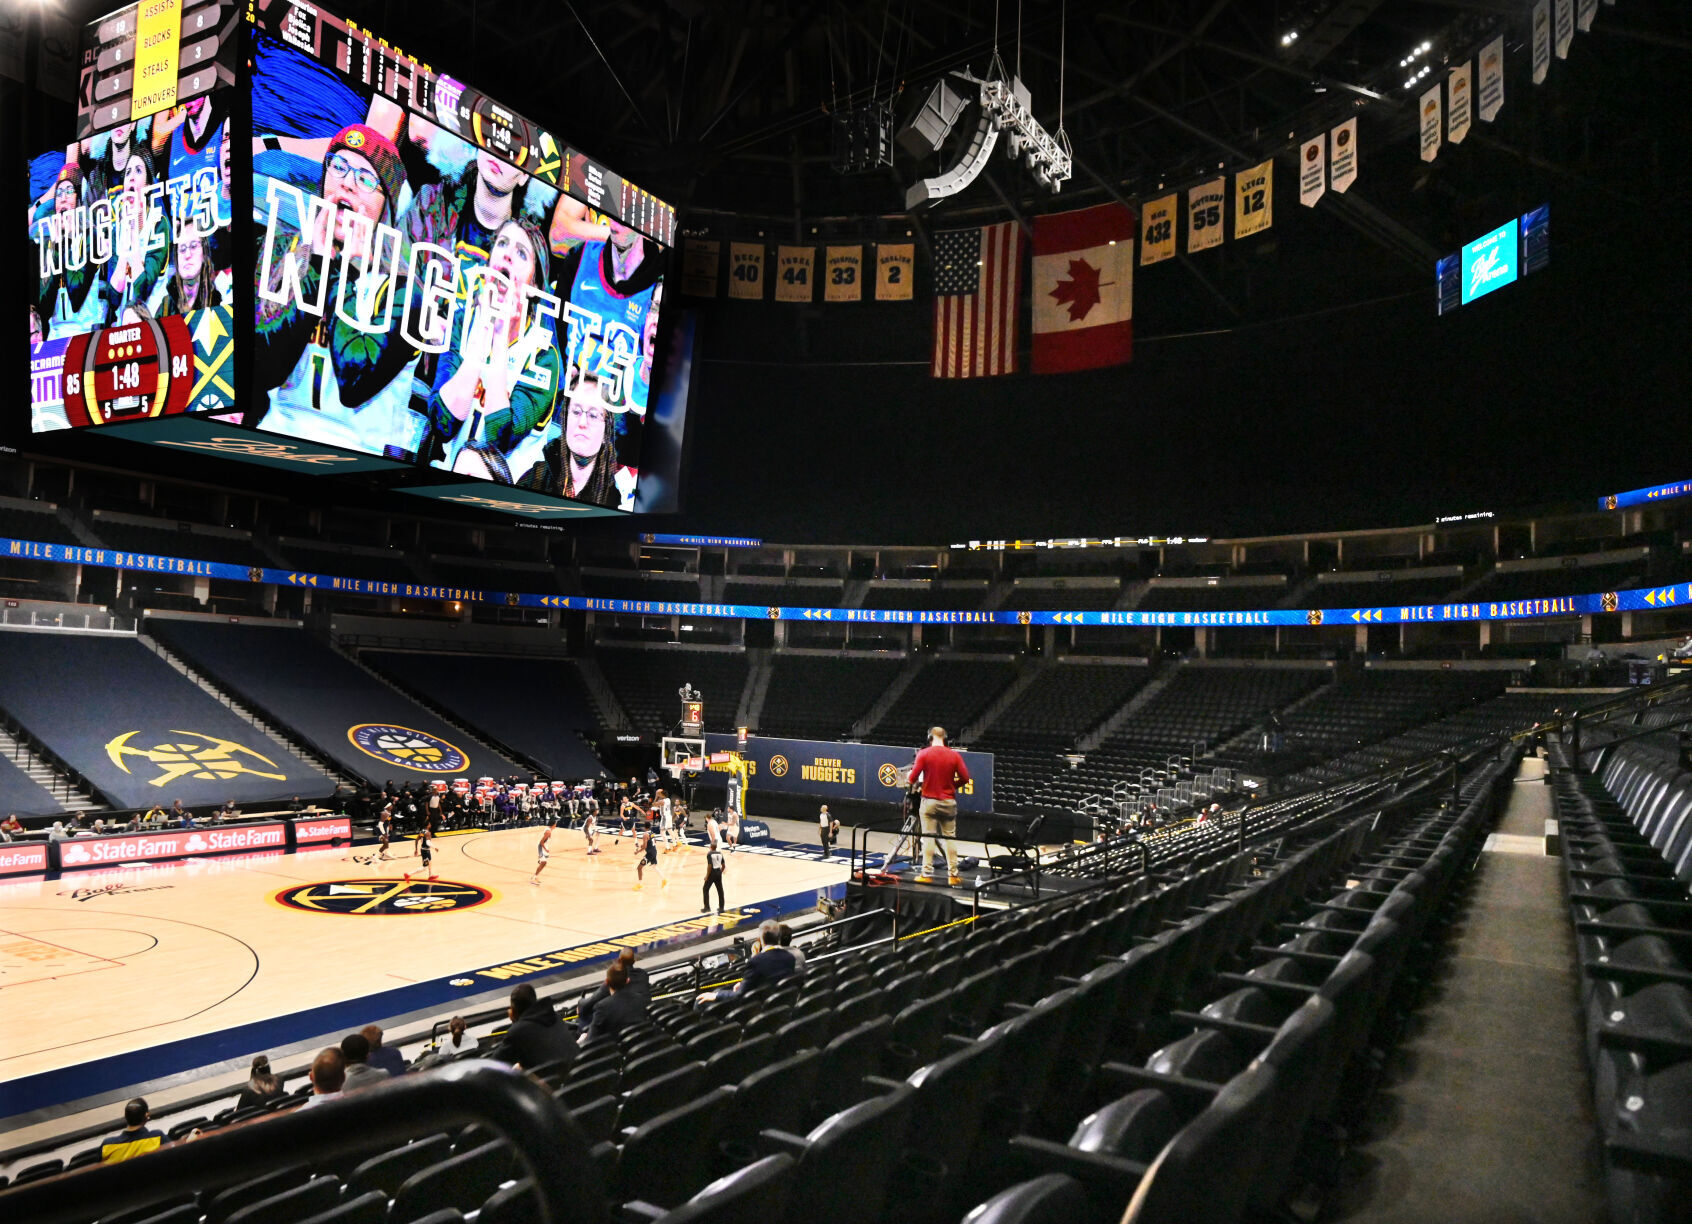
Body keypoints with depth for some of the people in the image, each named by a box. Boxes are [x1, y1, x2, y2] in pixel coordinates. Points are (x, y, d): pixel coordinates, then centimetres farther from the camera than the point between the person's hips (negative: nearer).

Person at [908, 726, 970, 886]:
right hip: (949, 802, 2)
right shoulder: (954, 755, -2)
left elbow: (913, 778, -10)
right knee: (950, 837, 8)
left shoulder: (924, 754, -7)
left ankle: (927, 874, 4)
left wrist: (910, 780, 12)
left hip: (929, 801, -1)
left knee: (928, 838, 3)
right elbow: (965, 778, -3)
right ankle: (953, 875, 11)